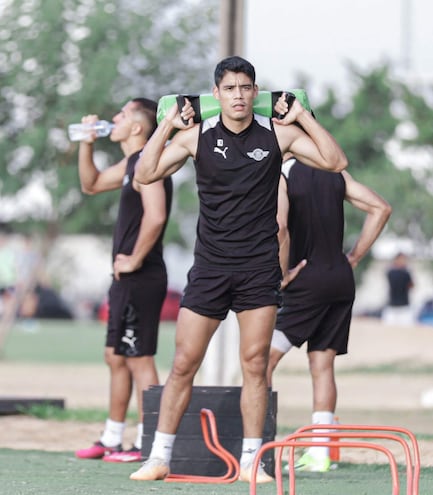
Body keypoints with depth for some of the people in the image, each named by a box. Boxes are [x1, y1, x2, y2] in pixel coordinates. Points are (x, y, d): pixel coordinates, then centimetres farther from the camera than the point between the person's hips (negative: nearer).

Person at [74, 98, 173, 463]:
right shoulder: (132, 163, 16)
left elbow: (155, 217, -29)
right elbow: (91, 184, 30)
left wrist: (135, 260, -20)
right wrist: (87, 143, 17)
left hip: (141, 279, -10)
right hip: (127, 281, 10)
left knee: (139, 359, -9)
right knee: (116, 358, 15)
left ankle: (147, 444, -8)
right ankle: (111, 439, 23)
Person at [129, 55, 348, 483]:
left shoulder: (278, 134, 1)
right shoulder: (196, 136, 0)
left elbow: (336, 162, -3)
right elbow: (146, 174, -4)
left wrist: (302, 117, -8)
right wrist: (168, 124, -9)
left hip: (259, 267, 0)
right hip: (209, 267, 0)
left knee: (255, 366, -1)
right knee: (183, 364, 0)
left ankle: (251, 461, 6)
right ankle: (160, 457, 7)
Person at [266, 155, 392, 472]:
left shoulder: (280, 177, -9)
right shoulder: (335, 173, 10)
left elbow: (279, 228, -25)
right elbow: (380, 208, 9)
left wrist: (283, 274, -13)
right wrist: (354, 257, 11)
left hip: (307, 280, -6)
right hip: (341, 278, 6)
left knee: (265, 357, -2)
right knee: (322, 365, 8)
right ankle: (319, 454, 6)